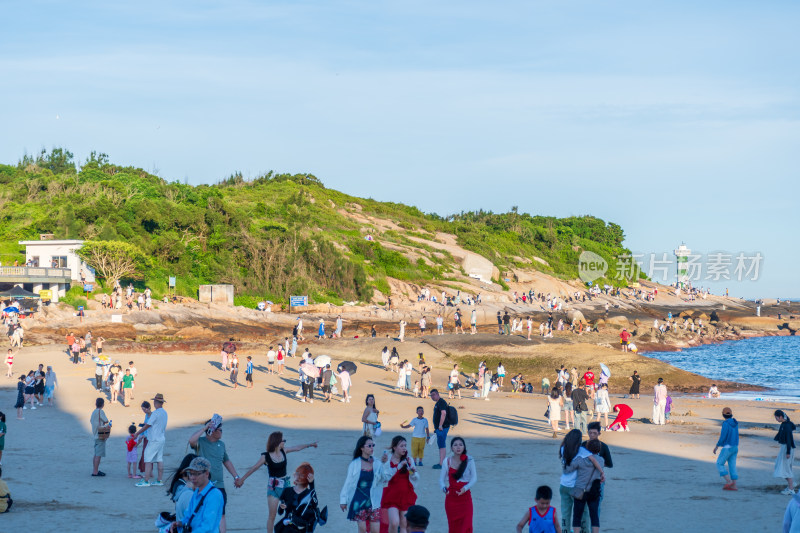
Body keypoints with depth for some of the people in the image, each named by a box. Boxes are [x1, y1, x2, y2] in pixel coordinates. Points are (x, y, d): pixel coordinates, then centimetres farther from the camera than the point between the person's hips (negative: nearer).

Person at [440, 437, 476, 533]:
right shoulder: (447, 461, -1)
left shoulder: (469, 460, -6)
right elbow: (441, 479, 1)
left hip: (465, 497, -1)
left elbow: (474, 478, -5)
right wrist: (444, 488, -20)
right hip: (451, 498, 1)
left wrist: (465, 488, -22)